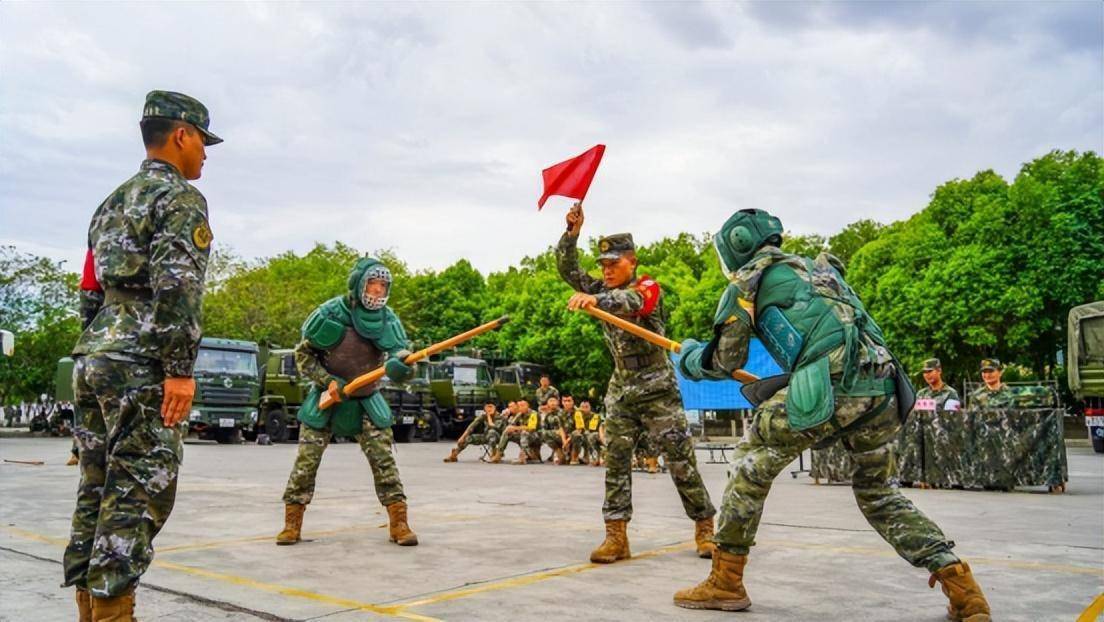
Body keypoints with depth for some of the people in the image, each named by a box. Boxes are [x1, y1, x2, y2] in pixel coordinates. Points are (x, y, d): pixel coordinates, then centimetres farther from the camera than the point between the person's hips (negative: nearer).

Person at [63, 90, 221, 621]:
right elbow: (176, 286, -18)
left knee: (98, 490, 11)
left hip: (93, 358, 9)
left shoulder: (112, 204, 22)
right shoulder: (181, 198, -5)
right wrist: (180, 368, -20)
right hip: (141, 363, -9)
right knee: (136, 494, -7)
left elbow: (90, 291, 22)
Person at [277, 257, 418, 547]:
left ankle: (398, 523, -1)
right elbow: (302, 354, -5)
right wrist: (327, 381, -17)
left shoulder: (388, 320, -8)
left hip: (367, 401, 1)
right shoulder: (329, 313, -14)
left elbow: (400, 355, -18)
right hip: (326, 397, -1)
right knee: (306, 461, -1)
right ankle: (292, 524, 13)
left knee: (384, 460, -7)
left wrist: (400, 367, -42)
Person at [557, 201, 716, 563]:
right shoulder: (604, 290, 8)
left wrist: (594, 299, -55)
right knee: (615, 461, -1)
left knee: (681, 461, -1)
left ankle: (705, 528, 13)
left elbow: (629, 301, -35)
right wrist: (572, 232, -11)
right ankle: (616, 536, 3)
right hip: (621, 390, 6)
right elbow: (567, 269, 4)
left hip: (658, 389, -5)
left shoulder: (648, 288, -11)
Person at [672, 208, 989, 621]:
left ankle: (726, 582, 12)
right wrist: (775, 389, 44)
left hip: (831, 383, -7)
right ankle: (961, 587, 14)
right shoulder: (818, 268, 32)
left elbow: (723, 362, 14)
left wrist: (688, 356, 35)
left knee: (751, 466, 9)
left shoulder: (748, 278, 11)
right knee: (878, 493, 22)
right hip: (882, 384, 7)